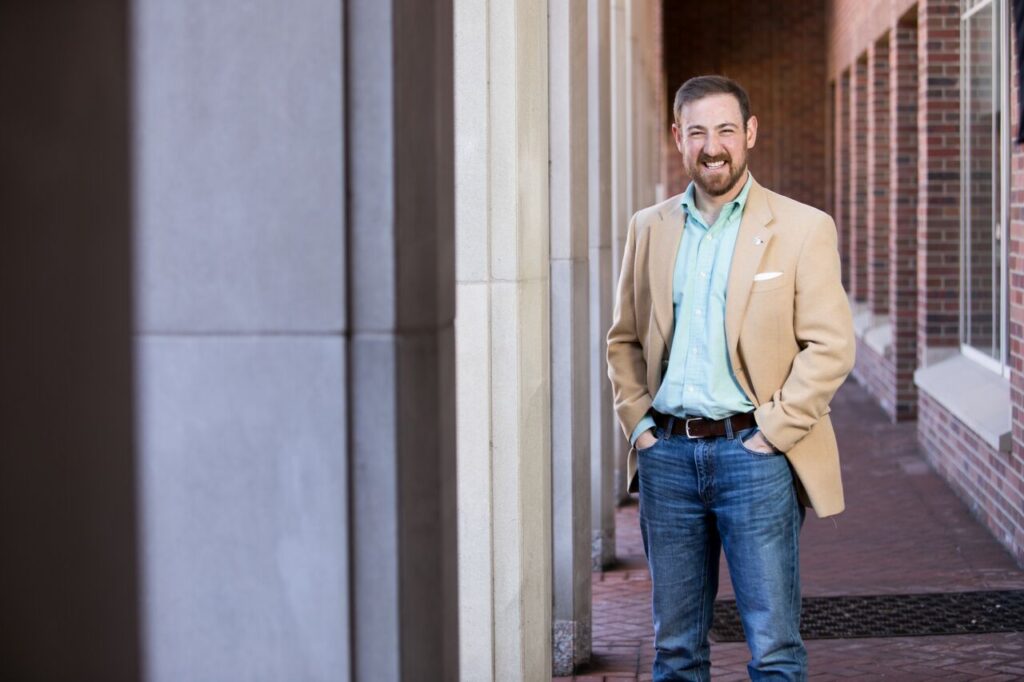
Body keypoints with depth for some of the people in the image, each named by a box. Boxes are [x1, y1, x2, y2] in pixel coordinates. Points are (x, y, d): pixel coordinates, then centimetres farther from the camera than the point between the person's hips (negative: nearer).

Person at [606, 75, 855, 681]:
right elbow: (624, 340, 18)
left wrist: (772, 432, -11)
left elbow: (830, 346, -5)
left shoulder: (803, 228, -1)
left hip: (752, 451, -3)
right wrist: (637, 421, 5)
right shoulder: (650, 228, 11)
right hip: (667, 454, 4)